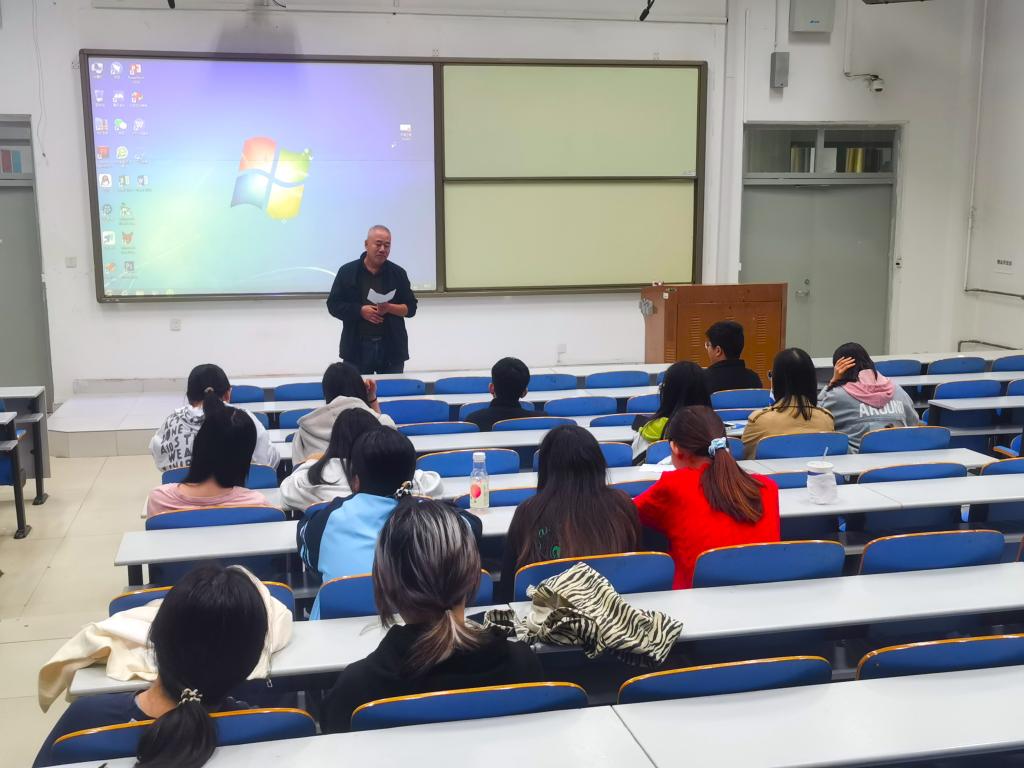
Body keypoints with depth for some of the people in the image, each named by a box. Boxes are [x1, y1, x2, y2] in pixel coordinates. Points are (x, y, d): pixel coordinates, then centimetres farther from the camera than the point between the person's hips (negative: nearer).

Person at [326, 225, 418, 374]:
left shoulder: (398, 273, 5)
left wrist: (389, 308, -14)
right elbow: (333, 305, 1)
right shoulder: (347, 272, 2)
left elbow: (411, 308, 5)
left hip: (391, 348, 1)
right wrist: (360, 311, -14)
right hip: (358, 348, -1)